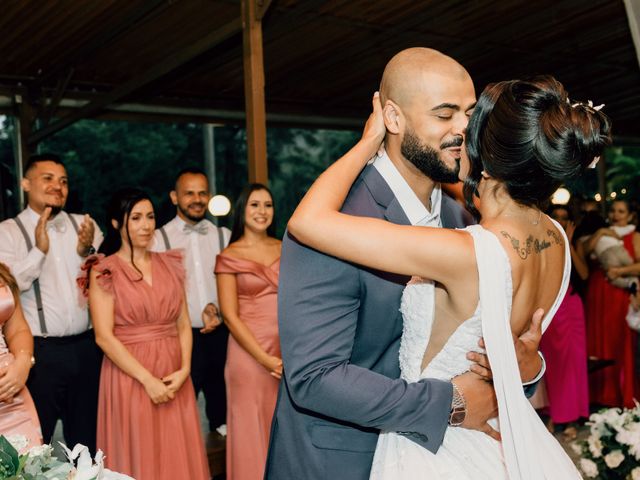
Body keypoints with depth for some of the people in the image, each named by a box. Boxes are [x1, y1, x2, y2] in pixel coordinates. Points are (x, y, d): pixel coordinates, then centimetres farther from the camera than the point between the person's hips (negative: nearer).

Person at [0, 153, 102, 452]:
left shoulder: (84, 225, 7)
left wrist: (86, 252, -12)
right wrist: (39, 249, -21)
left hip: (86, 347, 3)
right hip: (39, 351, -3)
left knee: (87, 438, 16)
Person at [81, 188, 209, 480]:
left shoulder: (169, 264, 9)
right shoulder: (104, 271, -5)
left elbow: (183, 324, 8)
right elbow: (104, 336, -11)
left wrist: (184, 369, -7)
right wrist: (148, 379, -15)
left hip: (175, 378, 4)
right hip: (130, 375, -4)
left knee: (180, 454, 9)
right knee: (140, 456, 4)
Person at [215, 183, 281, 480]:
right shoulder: (229, 257, -4)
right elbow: (230, 316, -8)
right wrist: (265, 359, -15)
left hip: (290, 352, 4)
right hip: (250, 352, -4)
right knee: (252, 430, 6)